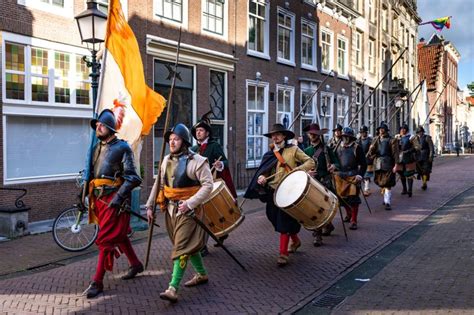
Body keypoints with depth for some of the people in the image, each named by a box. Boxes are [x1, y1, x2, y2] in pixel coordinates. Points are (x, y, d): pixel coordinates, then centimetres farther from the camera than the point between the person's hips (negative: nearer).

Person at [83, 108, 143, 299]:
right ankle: (135, 264, 36)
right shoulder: (97, 147, 12)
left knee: (106, 239, -6)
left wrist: (119, 197, -21)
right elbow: (91, 172, 19)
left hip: (114, 198, -7)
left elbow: (132, 178, -14)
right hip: (99, 197, 7)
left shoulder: (122, 148, -9)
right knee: (118, 234, 18)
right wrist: (88, 193, 9)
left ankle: (97, 282, -1)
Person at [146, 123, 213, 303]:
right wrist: (149, 206, 9)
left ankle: (173, 289, -10)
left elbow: (208, 185, -17)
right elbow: (158, 184, 13)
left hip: (188, 211, -7)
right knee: (189, 244, 18)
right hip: (171, 209, 7)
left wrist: (190, 203, -25)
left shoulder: (197, 161, -14)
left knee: (182, 248, -9)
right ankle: (202, 274, 35)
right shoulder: (167, 160, 8)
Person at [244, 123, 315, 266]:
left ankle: (283, 253, -2)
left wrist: (297, 170, -19)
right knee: (277, 220, 14)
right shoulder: (269, 154, 13)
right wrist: (261, 177, -12)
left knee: (284, 222, -8)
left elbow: (311, 162, -3)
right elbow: (263, 171, 12)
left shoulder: (293, 150, 0)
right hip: (272, 192, 5)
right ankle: (295, 240, 39)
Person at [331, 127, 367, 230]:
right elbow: (333, 159, 18)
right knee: (343, 197, 12)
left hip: (353, 177, -4)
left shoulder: (356, 148, -3)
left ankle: (353, 221, 1)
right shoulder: (338, 147, 10)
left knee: (353, 198, -7)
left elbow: (363, 163, -2)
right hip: (340, 176, 4)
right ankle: (348, 214, 38)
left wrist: (360, 175, -14)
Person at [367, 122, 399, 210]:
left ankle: (388, 203, -9)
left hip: (388, 164, -5)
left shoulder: (391, 140, -1)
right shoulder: (376, 139, 13)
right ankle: (386, 198, 31)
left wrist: (396, 164, -13)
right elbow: (371, 150, 9)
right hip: (378, 164, 5)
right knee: (381, 183, 13)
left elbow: (395, 153, -6)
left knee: (387, 184, -9)